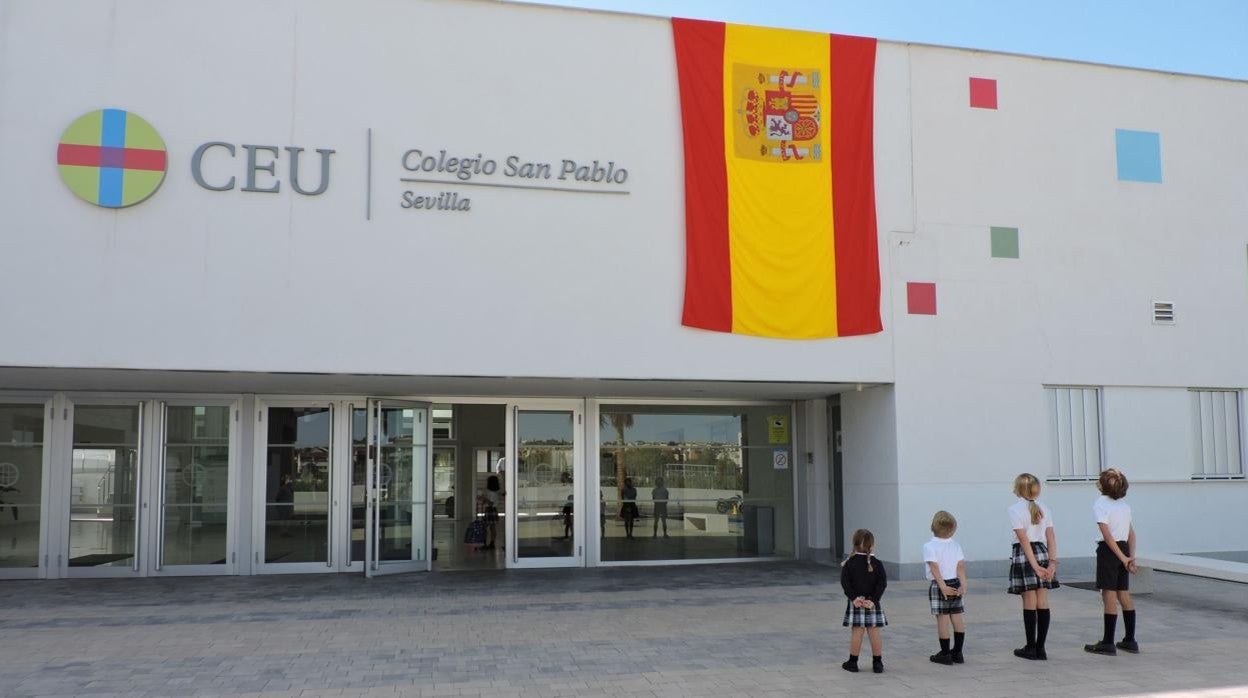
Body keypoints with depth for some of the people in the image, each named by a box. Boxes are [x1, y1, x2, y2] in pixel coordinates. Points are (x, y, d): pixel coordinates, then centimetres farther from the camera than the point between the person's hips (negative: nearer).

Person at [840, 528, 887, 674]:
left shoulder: (849, 563, -2)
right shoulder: (877, 564, -2)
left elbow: (845, 583, -11)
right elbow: (882, 583, -10)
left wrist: (854, 598, -13)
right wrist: (873, 600, -12)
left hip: (856, 602, 0)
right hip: (872, 603, 0)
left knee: (856, 632, 4)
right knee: (874, 632, 5)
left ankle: (853, 662, 10)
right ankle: (877, 663, 12)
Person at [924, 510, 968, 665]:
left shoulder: (929, 546, -10)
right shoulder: (956, 545, 4)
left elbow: (935, 568, -17)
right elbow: (961, 567, -2)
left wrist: (943, 587, -19)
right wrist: (963, 585, -5)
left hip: (939, 585, -5)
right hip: (955, 584, 5)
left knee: (942, 619, -2)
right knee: (957, 617, 10)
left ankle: (945, 654, 3)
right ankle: (957, 653, 15)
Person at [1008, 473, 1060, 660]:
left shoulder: (1015, 509, -9)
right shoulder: (1044, 509, 8)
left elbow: (1024, 539, -14)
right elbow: (1051, 537, 1)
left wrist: (1035, 566, -14)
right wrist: (1052, 561, -2)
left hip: (1023, 555, -5)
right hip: (1043, 552, 5)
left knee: (1029, 604, 2)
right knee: (1042, 603, 7)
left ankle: (1031, 648, 8)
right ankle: (1040, 648, 10)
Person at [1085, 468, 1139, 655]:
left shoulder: (1099, 504, -11)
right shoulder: (1124, 504, 11)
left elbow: (1107, 535, -17)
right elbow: (1131, 533, 9)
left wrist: (1123, 557, -13)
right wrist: (1131, 557, 6)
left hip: (1109, 550, -7)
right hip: (1124, 549, 7)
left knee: (1109, 596, -3)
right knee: (1124, 595, 12)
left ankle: (1108, 643, 1)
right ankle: (1130, 641, 17)